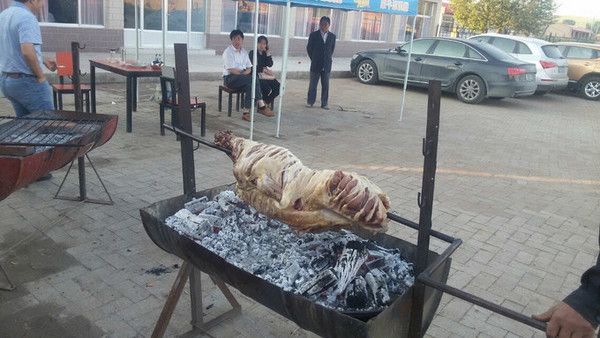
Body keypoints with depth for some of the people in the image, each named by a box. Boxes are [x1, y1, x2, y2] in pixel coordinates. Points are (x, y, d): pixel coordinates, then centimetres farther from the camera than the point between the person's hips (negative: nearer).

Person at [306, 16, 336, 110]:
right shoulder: (314, 35, -1)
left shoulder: (332, 36, 4)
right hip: (316, 64, -1)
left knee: (325, 85, 5)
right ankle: (310, 101, 15)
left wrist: (329, 58, 8)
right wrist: (313, 59, 7)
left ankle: (324, 103, 13)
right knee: (313, 84, 5)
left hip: (326, 65, 1)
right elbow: (309, 48, 6)